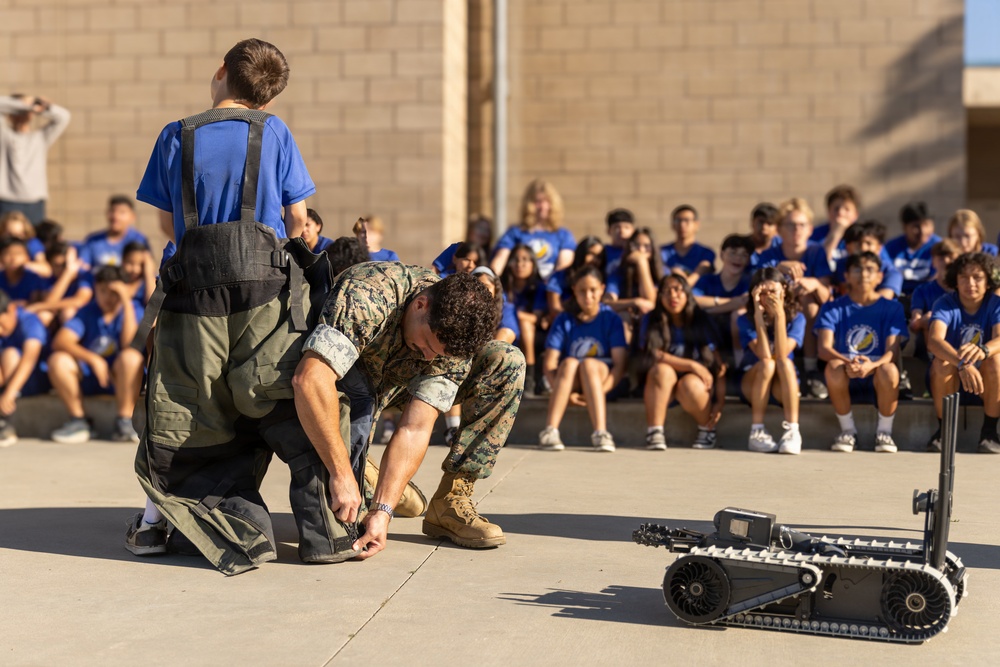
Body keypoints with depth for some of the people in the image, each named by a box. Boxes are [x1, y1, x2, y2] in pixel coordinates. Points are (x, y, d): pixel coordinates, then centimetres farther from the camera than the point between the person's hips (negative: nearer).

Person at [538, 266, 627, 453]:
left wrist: (600, 391, -24)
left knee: (588, 364, -33)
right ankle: (550, 431, -43)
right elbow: (549, 364, -8)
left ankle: (601, 433, -45)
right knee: (569, 362, -32)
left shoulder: (611, 318, -3)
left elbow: (619, 364, -10)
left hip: (601, 375, -1)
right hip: (569, 379, 1)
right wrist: (568, 393, -23)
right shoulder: (564, 320, -1)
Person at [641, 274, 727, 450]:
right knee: (662, 369, -32)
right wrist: (692, 365, -24)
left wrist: (720, 402, -16)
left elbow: (718, 363, -7)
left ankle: (707, 429, -6)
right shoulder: (651, 321, -4)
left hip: (697, 380, 0)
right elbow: (653, 356, -18)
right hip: (663, 389, 0)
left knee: (689, 384, -34)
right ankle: (654, 433, -29)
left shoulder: (701, 321, -3)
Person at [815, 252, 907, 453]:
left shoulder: (892, 308, 5)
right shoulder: (833, 308, 5)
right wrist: (848, 362, -31)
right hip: (846, 381, 0)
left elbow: (892, 350, -9)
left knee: (889, 369, -34)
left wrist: (872, 365, -32)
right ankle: (848, 429, -12)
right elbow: (824, 349, -9)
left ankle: (884, 431, -11)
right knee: (834, 366, -33)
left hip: (877, 379, 0)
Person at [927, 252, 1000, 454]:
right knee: (941, 362, -32)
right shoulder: (945, 304, -11)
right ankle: (943, 429, -12)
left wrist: (983, 351, -52)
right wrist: (962, 364, -50)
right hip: (950, 383, -1)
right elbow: (934, 340, -30)